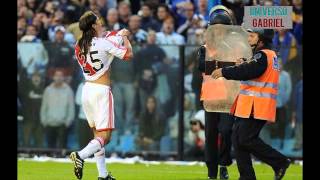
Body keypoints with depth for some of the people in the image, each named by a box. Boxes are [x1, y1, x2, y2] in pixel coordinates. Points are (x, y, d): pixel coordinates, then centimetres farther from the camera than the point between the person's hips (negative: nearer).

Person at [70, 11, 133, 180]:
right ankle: (80, 155, -30)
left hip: (86, 89, 7)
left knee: (97, 134, 14)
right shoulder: (104, 44, -12)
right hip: (101, 91, -7)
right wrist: (124, 36, 9)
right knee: (105, 136, -7)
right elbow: (128, 54, -6)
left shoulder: (79, 46, 6)